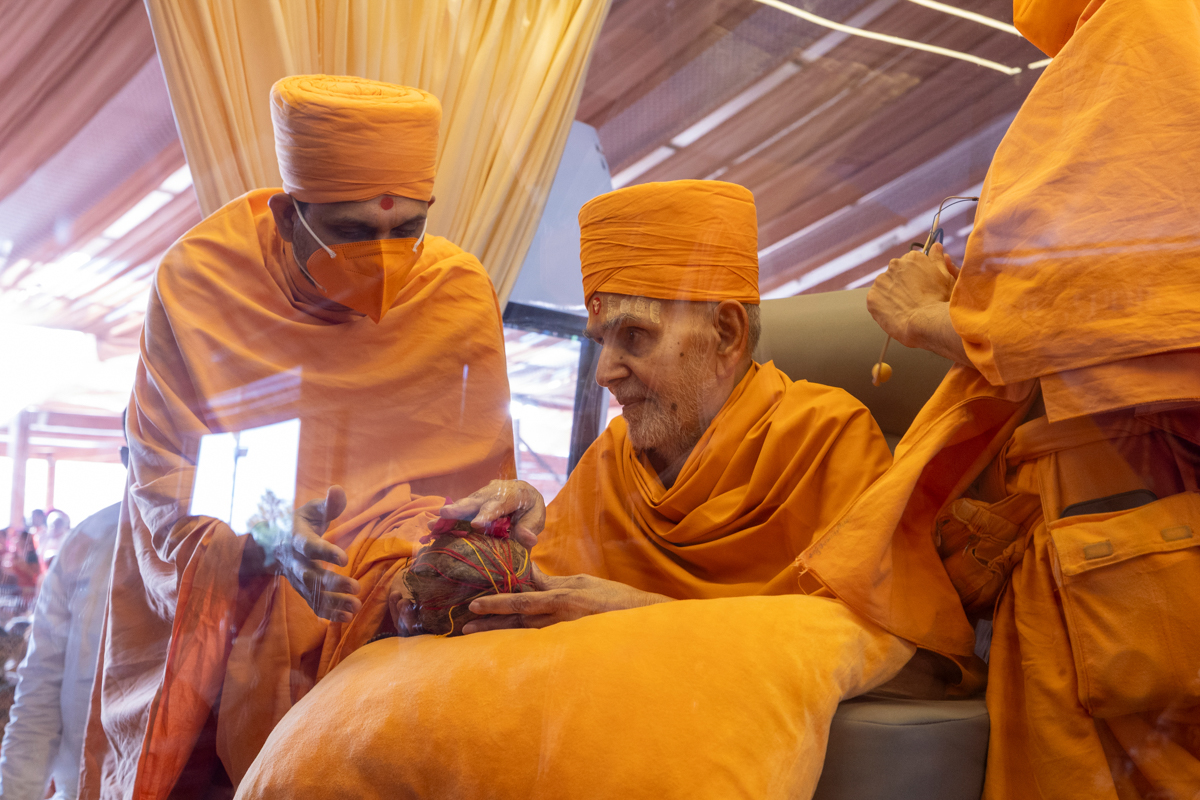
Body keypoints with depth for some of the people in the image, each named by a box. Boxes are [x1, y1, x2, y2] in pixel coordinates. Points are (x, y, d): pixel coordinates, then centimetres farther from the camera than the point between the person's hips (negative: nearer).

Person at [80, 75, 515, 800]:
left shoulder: (460, 296, -11)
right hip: (215, 625, 0)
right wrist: (266, 545, -31)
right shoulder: (197, 283, -13)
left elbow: (480, 491, -3)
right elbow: (164, 494, -12)